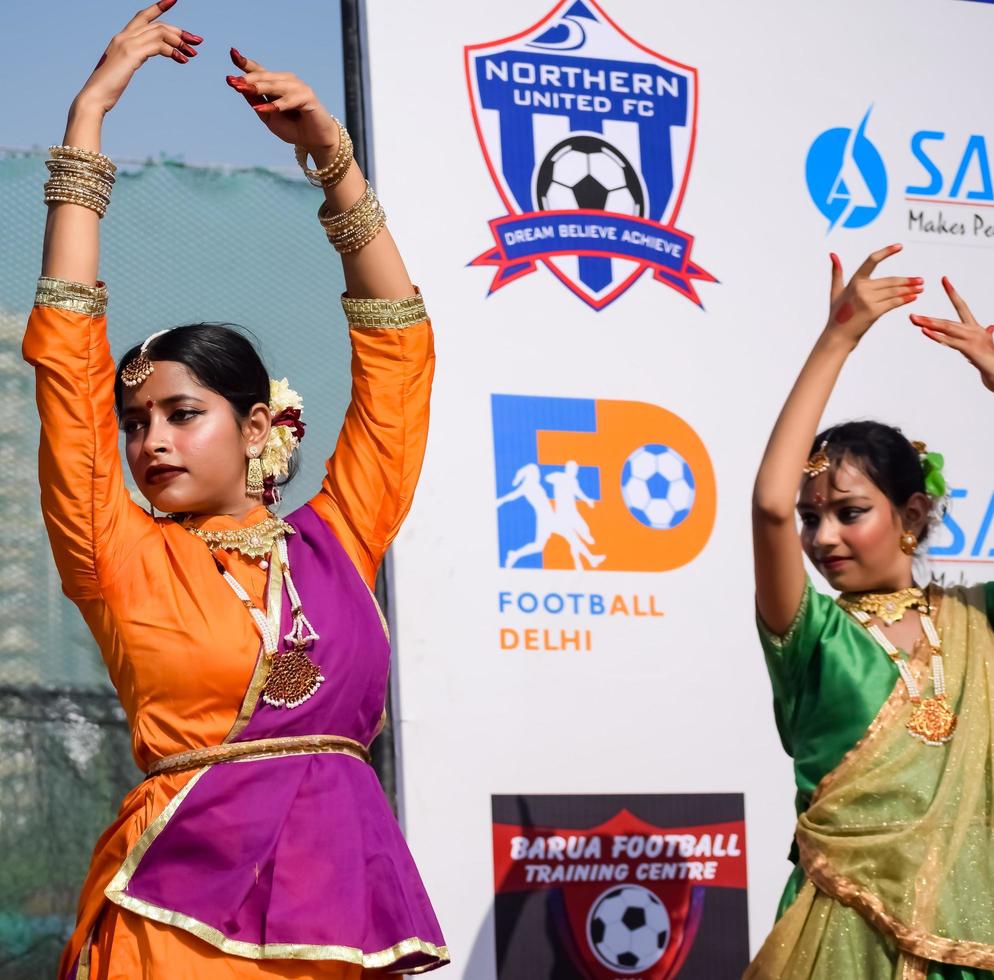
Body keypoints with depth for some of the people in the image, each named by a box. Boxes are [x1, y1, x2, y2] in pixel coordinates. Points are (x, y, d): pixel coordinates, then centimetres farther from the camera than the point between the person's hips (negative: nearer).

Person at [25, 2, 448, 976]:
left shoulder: (333, 544, 11)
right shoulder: (126, 560, 7)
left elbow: (396, 346, 13)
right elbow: (69, 355, 4)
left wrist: (332, 157, 9)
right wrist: (89, 117, 5)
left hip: (344, 899, 2)